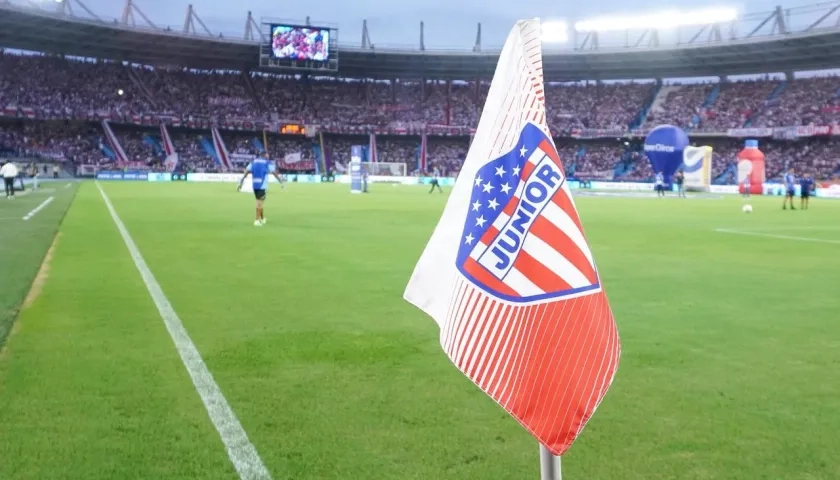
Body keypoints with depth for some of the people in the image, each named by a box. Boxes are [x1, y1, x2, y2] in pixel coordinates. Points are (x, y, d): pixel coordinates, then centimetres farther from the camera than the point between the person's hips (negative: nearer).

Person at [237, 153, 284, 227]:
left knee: (260, 202, 18)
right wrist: (281, 181, 11)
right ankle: (257, 220, -10)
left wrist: (241, 182, 4)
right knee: (259, 202, -6)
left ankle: (262, 218, 28)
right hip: (262, 185, -5)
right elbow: (274, 173, 0)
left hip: (254, 184, 5)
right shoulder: (268, 163, 0)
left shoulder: (254, 162, 13)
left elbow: (246, 172, 6)